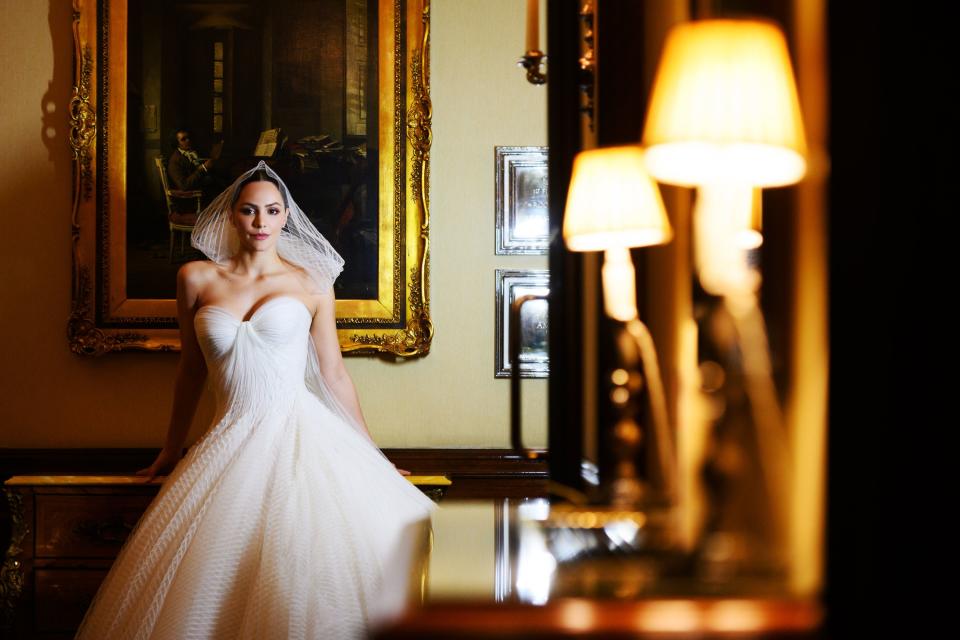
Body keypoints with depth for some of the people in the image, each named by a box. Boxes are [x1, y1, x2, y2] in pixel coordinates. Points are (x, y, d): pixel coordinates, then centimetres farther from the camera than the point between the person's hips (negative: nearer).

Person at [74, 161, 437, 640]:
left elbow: (334, 375, 10)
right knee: (211, 573, -12)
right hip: (232, 440, 2)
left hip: (300, 437, -1)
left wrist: (372, 455, 11)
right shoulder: (196, 279, 9)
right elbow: (191, 371, 18)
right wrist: (170, 452, 23)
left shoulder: (310, 284, 7)